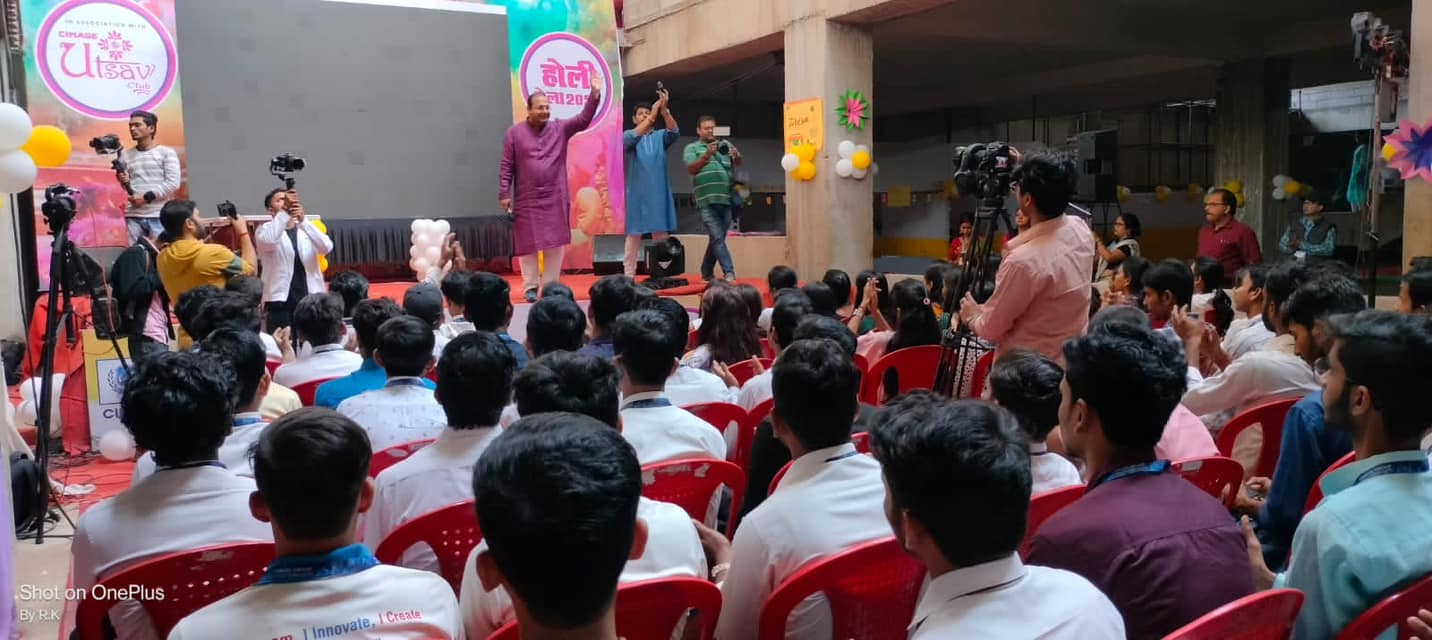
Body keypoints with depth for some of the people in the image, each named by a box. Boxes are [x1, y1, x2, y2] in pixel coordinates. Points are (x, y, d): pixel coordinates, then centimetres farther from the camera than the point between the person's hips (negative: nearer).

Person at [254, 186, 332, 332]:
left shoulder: (307, 229, 11)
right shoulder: (265, 229, 5)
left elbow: (326, 248, -10)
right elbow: (268, 241, -21)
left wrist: (304, 220, -21)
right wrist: (284, 210, -23)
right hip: (280, 301, -3)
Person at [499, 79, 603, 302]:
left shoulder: (560, 129, 5)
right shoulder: (515, 133, -1)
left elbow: (583, 119, -8)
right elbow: (507, 167, -1)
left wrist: (595, 93, -19)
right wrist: (504, 194, -6)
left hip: (555, 200, 2)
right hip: (526, 201, -2)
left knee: (555, 244, 4)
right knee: (528, 244, 5)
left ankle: (551, 286, 13)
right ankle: (530, 286, 14)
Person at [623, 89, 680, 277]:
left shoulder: (660, 136, 9)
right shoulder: (629, 135, 5)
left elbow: (674, 132, -12)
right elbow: (630, 138, -20)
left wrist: (665, 110, -28)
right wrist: (652, 117, -29)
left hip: (658, 193, 2)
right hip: (637, 193, -2)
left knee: (661, 233, 2)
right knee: (634, 234, -1)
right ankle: (629, 274, 2)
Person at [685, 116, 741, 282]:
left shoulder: (725, 145, 18)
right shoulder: (692, 148, 8)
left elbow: (737, 164, 6)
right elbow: (691, 169, -7)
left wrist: (736, 156, -18)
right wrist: (706, 155, -21)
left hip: (726, 200, 4)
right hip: (707, 201, -4)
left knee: (716, 239, 9)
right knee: (717, 238, -11)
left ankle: (706, 273, 20)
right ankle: (729, 273, -17)